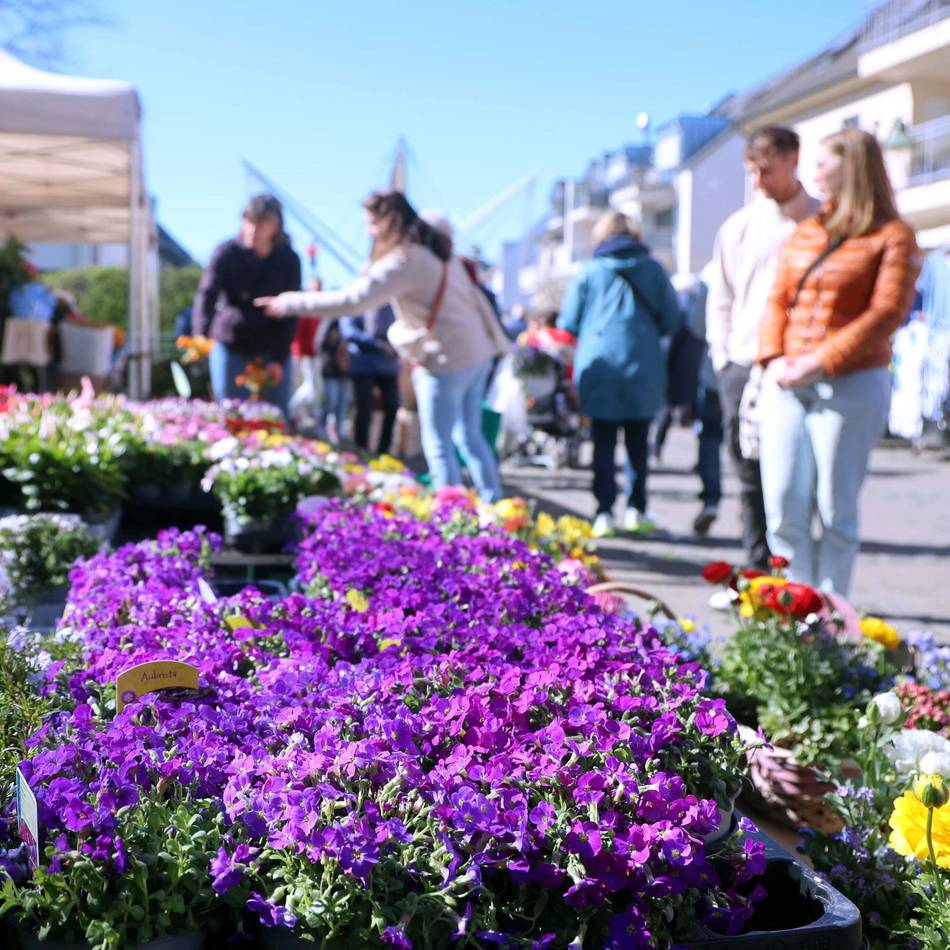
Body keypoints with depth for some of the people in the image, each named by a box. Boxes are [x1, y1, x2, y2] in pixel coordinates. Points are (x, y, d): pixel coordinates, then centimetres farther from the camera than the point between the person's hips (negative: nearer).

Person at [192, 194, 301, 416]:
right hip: (230, 347, -1)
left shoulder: (289, 260, -6)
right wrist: (201, 337, -38)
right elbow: (206, 295, -21)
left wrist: (279, 359, -10)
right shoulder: (226, 253, -11)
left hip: (271, 351, 1)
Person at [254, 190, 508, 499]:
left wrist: (290, 303, -12)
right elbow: (474, 295, 16)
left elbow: (351, 299, -19)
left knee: (438, 446, 1)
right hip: (477, 354, 9)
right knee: (471, 437, 17)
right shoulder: (439, 251, 12)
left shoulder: (404, 261, -15)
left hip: (447, 361, -9)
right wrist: (495, 339, 19)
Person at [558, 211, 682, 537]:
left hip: (598, 367, -1)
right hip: (642, 368, 1)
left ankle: (605, 513, 0)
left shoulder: (588, 272, -1)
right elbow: (672, 321, 3)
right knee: (637, 443, 12)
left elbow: (568, 324, 1)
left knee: (603, 445, 5)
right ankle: (636, 510, 13)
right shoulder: (652, 269, 1)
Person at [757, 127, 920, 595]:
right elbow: (778, 299, 14)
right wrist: (774, 358, -4)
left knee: (834, 509, 0)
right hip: (785, 384, 5)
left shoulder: (892, 237, -2)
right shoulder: (806, 230, 16)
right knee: (783, 508, 0)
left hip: (850, 386, -5)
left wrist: (820, 363, -17)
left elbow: (886, 313, -11)